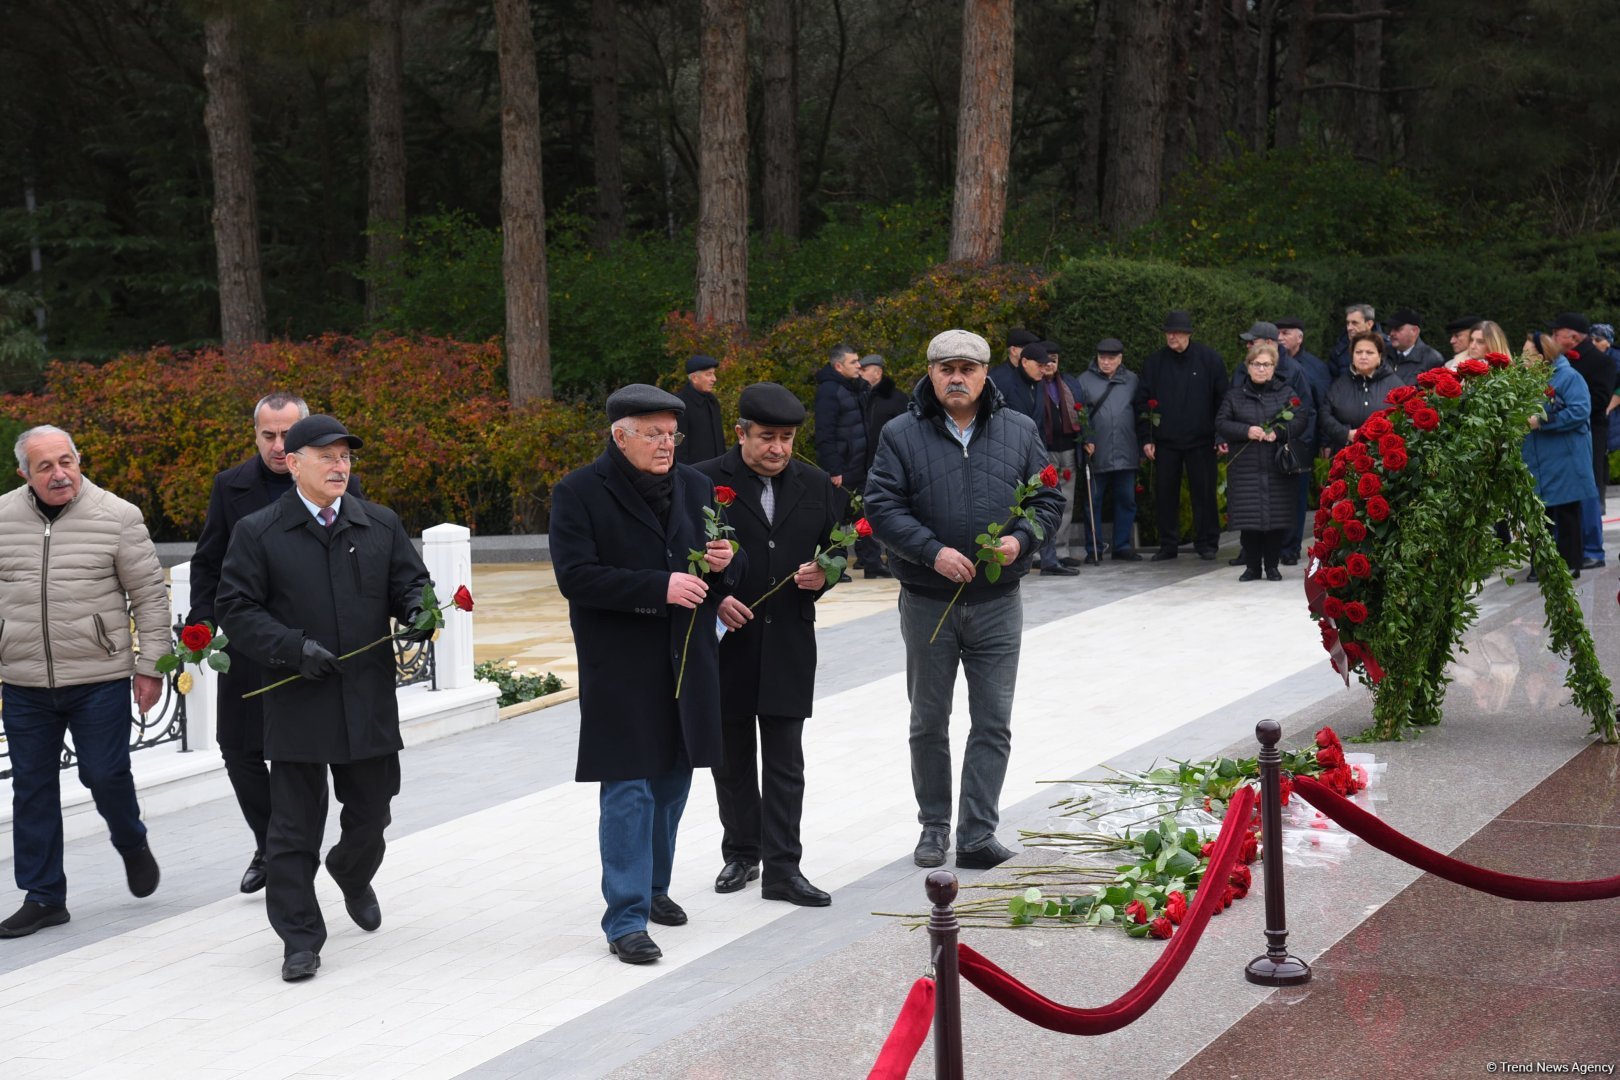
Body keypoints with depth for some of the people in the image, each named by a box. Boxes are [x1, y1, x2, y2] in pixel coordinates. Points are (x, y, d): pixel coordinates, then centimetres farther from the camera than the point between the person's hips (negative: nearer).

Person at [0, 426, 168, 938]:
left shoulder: (117, 516, -6)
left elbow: (150, 594, -1)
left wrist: (149, 665, -2)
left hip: (99, 679, -3)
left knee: (106, 775, 1)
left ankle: (132, 845, 33)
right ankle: (43, 898, 16)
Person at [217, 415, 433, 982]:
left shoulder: (381, 525, 8)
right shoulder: (258, 532, -2)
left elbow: (410, 580, 14)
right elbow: (236, 607, -4)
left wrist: (418, 611, -11)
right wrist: (293, 648, -17)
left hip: (369, 700, 3)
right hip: (296, 701, -3)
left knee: (371, 811, 14)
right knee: (294, 823, 0)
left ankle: (353, 877, 47)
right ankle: (300, 936, 8)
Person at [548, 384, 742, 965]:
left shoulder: (696, 486, 10)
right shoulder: (579, 493, -8)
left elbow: (725, 567, 18)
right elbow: (576, 576, -17)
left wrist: (726, 563, -7)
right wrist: (659, 588, -23)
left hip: (687, 661, 6)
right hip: (620, 671, -6)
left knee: (673, 781, 15)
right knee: (628, 790, -7)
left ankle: (653, 887, 31)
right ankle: (626, 918, -4)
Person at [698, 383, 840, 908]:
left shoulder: (817, 485, 7)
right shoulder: (704, 482, -5)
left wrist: (823, 576, -6)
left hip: (789, 643, 2)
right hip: (726, 637, -1)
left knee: (785, 760, 0)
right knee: (732, 755, 11)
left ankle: (782, 868, 3)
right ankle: (741, 853, 26)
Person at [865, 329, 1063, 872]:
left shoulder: (1019, 431, 4)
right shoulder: (901, 435, -3)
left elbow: (1048, 499, 7)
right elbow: (881, 507, -9)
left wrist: (1021, 538, -12)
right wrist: (933, 552, -20)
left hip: (998, 602, 1)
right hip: (927, 600, -1)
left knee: (993, 722, -2)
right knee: (928, 722, 10)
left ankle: (977, 835, 2)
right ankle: (934, 825, 25)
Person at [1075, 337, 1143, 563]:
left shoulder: (1131, 380, 9)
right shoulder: (1085, 380, 2)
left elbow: (1140, 414, 12)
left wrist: (1142, 444, 9)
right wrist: (1084, 441, -8)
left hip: (1126, 455, 2)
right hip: (1096, 455, -2)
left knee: (1126, 500, 6)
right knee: (1092, 502, 1)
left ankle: (1122, 546, 17)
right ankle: (1093, 550, 8)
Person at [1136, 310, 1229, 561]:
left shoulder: (1209, 359, 0)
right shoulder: (1155, 362, 5)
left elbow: (1222, 399, 2)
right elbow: (1142, 401, 7)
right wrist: (1146, 439, 1)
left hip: (1200, 440, -2)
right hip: (1165, 441, 2)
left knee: (1204, 493, 2)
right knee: (1164, 494, 4)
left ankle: (1206, 543, 10)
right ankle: (1168, 544, 13)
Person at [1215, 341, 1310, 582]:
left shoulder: (1287, 393, 7)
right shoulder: (1235, 395, 10)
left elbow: (1302, 420, -1)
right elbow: (1221, 423, 4)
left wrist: (1278, 432, -16)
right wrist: (1246, 431, -12)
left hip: (1278, 467, -1)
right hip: (1245, 468, 1)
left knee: (1276, 518, 0)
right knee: (1248, 519, 0)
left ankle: (1272, 565, 12)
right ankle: (1252, 566, 11)